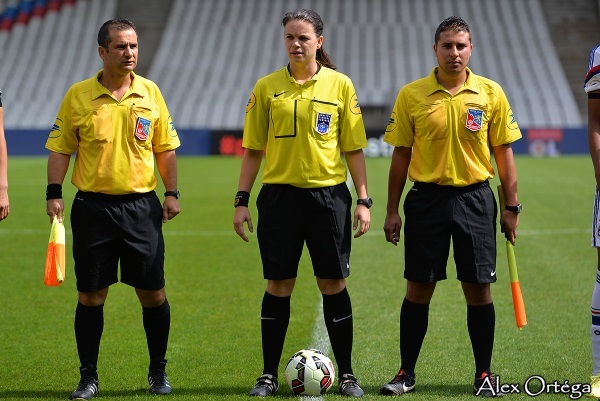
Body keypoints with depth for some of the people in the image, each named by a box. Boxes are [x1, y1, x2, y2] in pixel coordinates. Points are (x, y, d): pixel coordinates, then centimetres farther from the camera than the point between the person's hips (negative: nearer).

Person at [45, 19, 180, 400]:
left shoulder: (150, 93, 4)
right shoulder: (77, 95, 0)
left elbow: (165, 148, 10)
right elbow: (61, 148, 4)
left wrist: (172, 192, 2)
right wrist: (54, 192, -6)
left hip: (141, 206, 1)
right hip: (92, 207, -1)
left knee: (153, 293, 2)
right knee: (90, 295, 3)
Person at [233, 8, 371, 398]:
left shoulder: (340, 85, 1)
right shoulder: (267, 88, 4)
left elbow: (354, 148, 3)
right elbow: (253, 149, 8)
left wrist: (364, 200, -3)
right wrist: (242, 200, 2)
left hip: (328, 194, -1)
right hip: (279, 194, 1)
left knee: (333, 283, 2)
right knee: (279, 285, 4)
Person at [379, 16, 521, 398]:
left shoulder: (491, 93, 1)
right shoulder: (411, 95, 0)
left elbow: (503, 152, 5)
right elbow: (401, 155, 5)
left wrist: (512, 206, 1)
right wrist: (392, 210, 3)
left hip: (475, 197, 0)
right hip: (426, 197, 0)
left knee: (479, 288, 2)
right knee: (418, 288, 2)